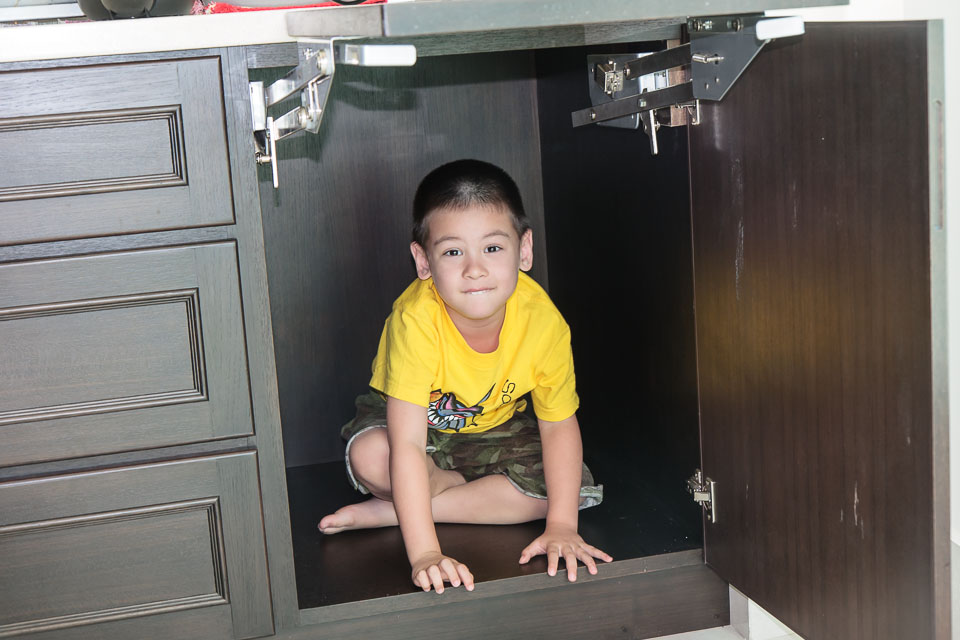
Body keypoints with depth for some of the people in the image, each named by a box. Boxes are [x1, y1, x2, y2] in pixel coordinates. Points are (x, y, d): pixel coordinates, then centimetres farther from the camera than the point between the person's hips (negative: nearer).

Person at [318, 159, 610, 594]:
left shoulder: (543, 321, -28)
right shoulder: (416, 321, -37)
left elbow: (559, 425, -14)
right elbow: (407, 444, -40)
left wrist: (562, 527, -23)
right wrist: (423, 553, -46)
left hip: (495, 427, 3)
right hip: (420, 421, -3)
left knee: (571, 484, -20)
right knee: (370, 456, -35)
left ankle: (385, 513, -17)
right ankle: (493, 497, -7)